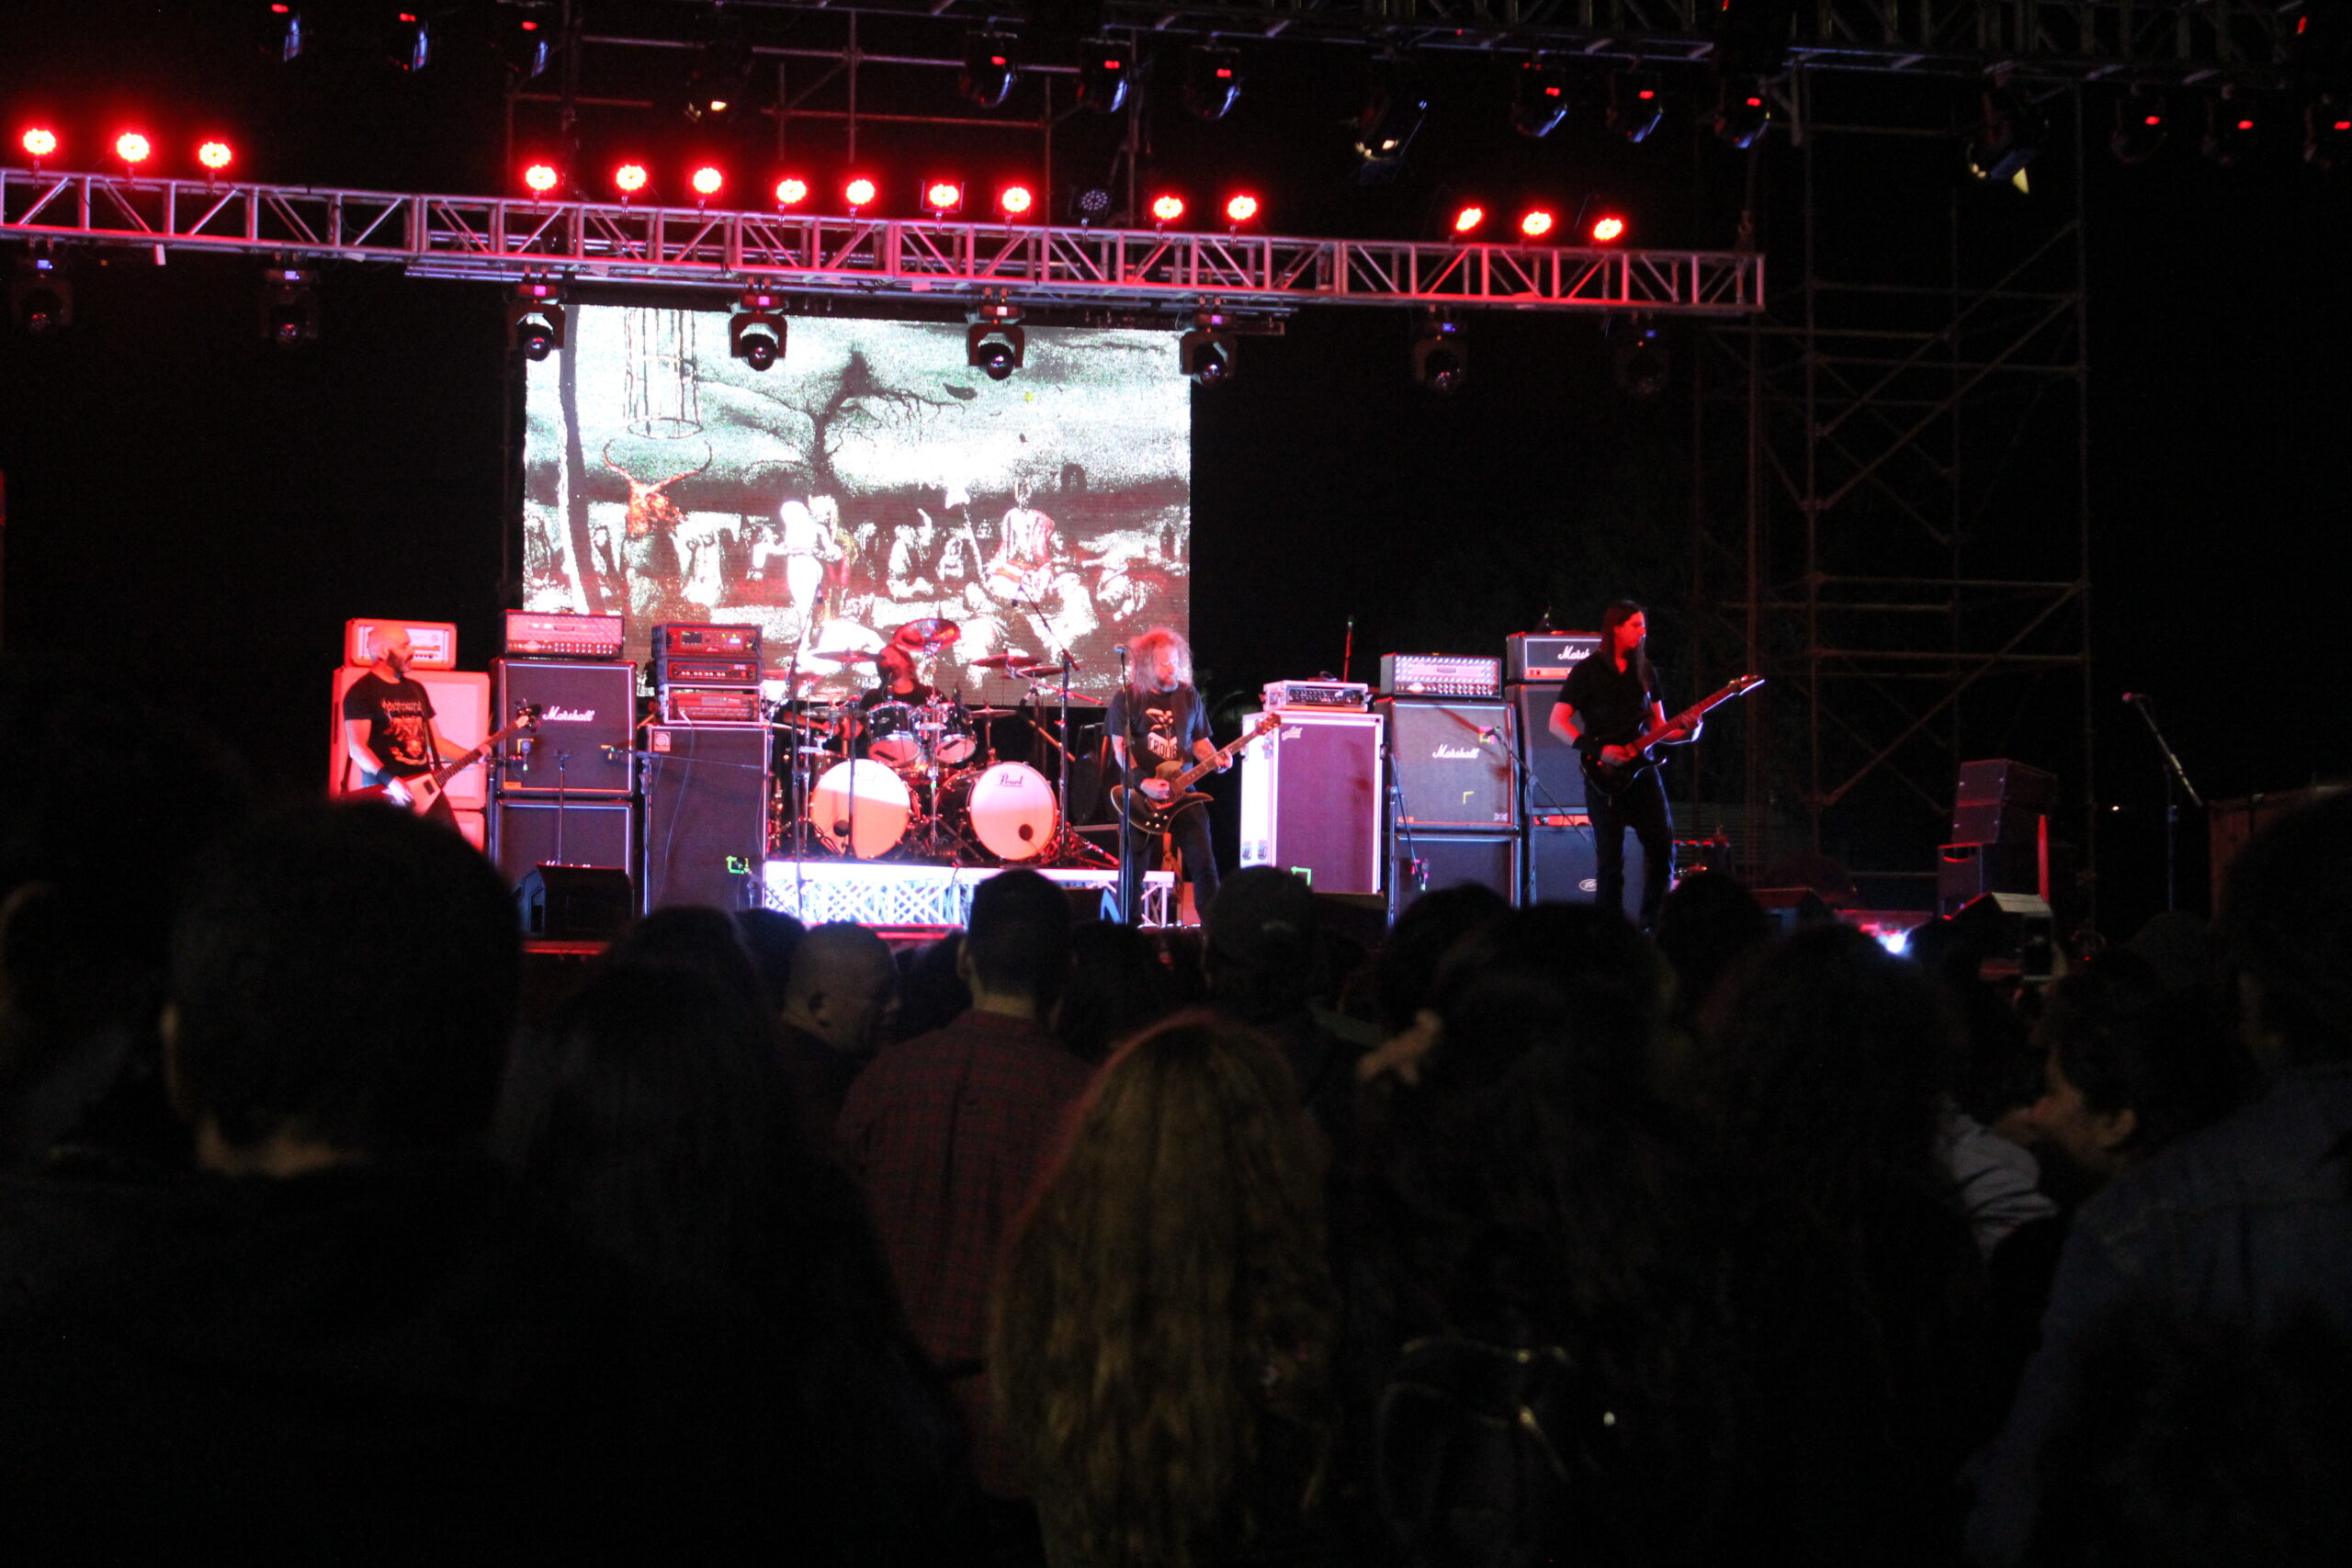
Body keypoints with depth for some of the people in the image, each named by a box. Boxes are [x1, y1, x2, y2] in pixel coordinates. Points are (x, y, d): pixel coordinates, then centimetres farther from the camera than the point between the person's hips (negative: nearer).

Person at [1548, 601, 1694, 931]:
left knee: (1662, 847, -1)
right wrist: (1598, 751, -18)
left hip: (1642, 770, 5)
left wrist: (1685, 733, -5)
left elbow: (1658, 726, 17)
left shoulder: (1644, 671, 14)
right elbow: (1557, 722, -8)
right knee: (1610, 858, -5)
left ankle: (1654, 926, 11)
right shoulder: (1588, 671, -3)